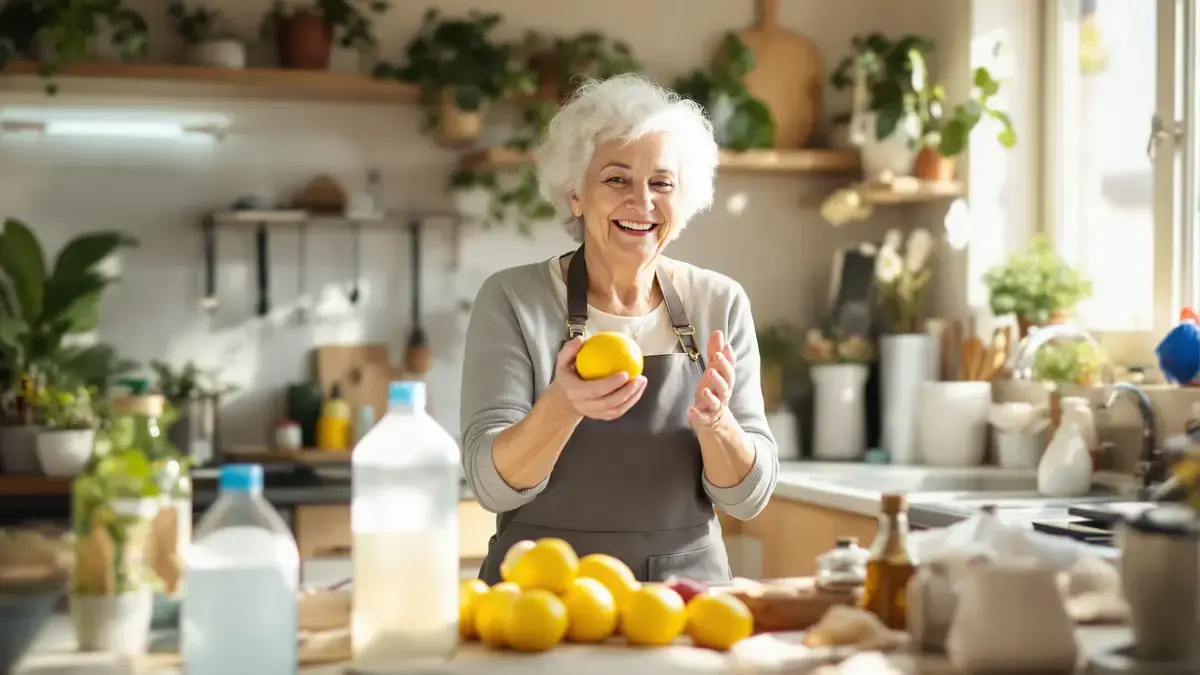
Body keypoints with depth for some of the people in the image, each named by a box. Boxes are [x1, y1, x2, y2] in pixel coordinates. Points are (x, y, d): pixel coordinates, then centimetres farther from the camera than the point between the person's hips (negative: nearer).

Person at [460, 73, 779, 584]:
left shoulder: (721, 304, 3)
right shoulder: (512, 299, -4)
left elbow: (748, 496, 1)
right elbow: (492, 483, -11)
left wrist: (713, 421, -19)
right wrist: (562, 405, -29)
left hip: (689, 586, 2)